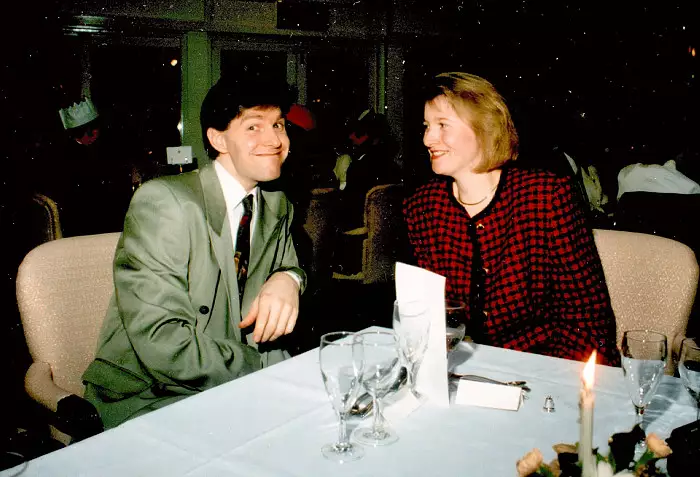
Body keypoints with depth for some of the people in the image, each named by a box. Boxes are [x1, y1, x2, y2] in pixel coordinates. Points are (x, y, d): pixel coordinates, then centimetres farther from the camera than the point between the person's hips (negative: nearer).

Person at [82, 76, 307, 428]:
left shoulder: (277, 206, 6)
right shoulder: (162, 201, -18)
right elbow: (163, 346, -25)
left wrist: (287, 278, -9)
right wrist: (268, 370, -21)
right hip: (146, 401, -6)